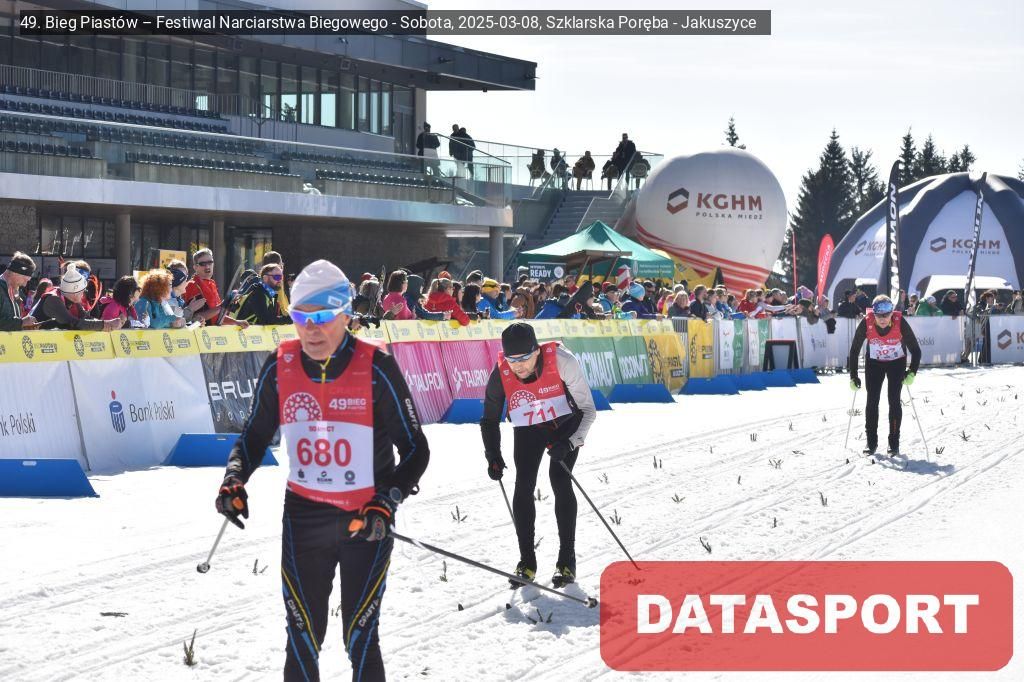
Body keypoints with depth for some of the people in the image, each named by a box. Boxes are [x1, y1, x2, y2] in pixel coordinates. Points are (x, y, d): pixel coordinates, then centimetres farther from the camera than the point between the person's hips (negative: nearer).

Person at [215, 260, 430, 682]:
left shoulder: (376, 369, -12)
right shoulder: (279, 368, -3)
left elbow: (414, 449, -7)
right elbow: (255, 435, 10)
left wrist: (386, 503, -20)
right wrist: (234, 478, -8)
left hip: (366, 522, -3)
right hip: (303, 518, 3)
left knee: (360, 639, 0)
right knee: (302, 638, 6)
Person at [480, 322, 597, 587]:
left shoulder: (562, 361, -31)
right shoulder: (500, 374, -23)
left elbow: (588, 410, -21)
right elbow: (489, 420, -4)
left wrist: (569, 443, -34)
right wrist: (493, 455, -16)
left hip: (565, 425, -2)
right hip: (527, 431, 2)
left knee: (560, 481, -18)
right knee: (524, 486, -12)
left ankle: (567, 560, -9)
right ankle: (527, 562, 0)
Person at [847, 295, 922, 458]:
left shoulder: (900, 323, -28)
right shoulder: (866, 323, -26)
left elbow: (915, 350, -17)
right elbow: (854, 350, -14)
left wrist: (912, 373, -26)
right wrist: (853, 376, -14)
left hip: (897, 362, -1)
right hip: (874, 363, 1)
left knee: (894, 400, -9)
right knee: (872, 400, -5)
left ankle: (894, 443, -1)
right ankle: (871, 443, 6)